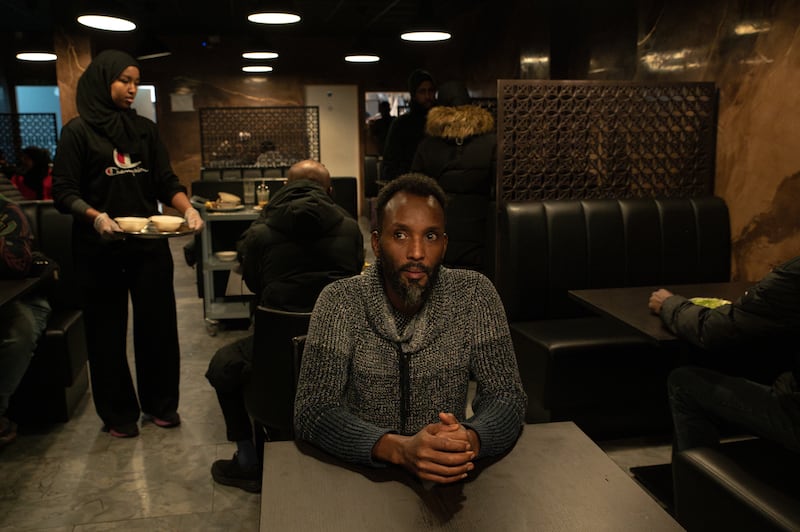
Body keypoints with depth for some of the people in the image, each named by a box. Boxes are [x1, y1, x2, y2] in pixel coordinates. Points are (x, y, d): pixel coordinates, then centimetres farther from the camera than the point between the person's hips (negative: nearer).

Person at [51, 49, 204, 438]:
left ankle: (160, 403, 25)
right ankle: (118, 413, 22)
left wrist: (187, 209, -14)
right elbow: (63, 192, -8)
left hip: (150, 244, 4)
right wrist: (97, 217, -26)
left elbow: (167, 182, 5)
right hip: (100, 249, -3)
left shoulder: (145, 129, 9)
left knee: (158, 324, 8)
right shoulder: (78, 131, -3)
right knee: (107, 331, 6)